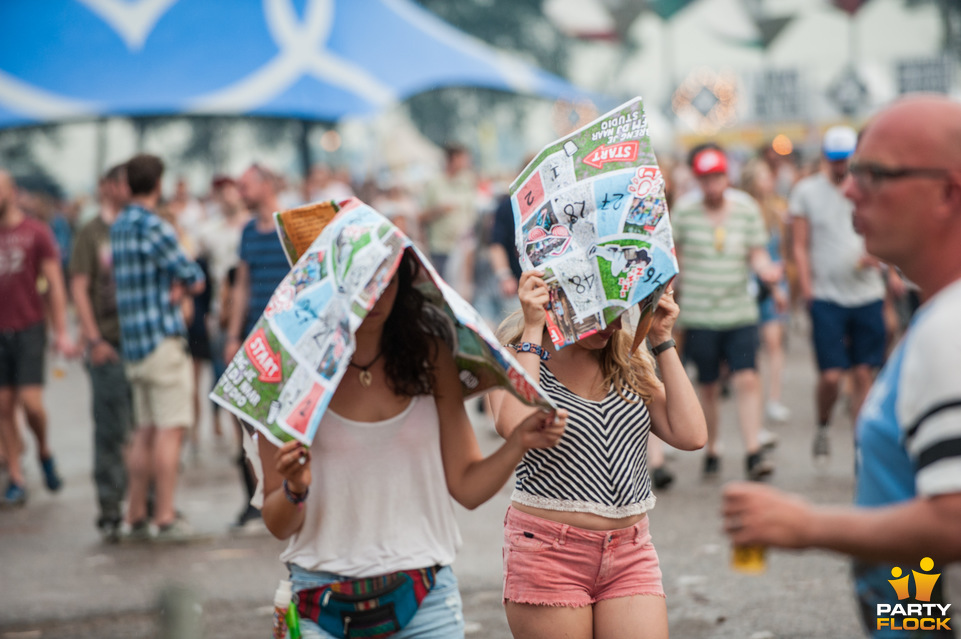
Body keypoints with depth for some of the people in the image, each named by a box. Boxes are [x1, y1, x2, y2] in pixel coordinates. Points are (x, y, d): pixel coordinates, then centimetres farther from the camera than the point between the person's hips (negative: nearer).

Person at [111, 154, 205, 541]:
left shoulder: (119, 228, 14)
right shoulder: (154, 228, -14)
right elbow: (194, 280, -9)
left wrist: (176, 286, 0)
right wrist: (184, 285, 11)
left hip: (134, 344, 9)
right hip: (162, 337, -9)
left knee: (145, 431, 12)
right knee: (170, 429, -6)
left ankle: (136, 516, 12)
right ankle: (165, 519, -8)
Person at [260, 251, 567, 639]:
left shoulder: (429, 357, 4)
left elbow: (467, 487, 5)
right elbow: (278, 526, -3)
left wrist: (519, 443, -10)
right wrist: (295, 491, -24)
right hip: (324, 605, -2)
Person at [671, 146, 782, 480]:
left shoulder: (746, 208, 2)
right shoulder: (684, 210, -1)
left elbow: (756, 253, 5)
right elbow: (674, 257, 8)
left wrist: (765, 269, -17)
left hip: (740, 312, 0)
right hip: (699, 314, 0)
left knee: (747, 380, -12)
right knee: (708, 386, 6)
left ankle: (753, 453, -10)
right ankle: (711, 453, 21)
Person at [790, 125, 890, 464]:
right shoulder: (806, 191, 3)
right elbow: (801, 247, 2)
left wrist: (876, 256, -10)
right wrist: (807, 290, -7)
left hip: (867, 295, 2)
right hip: (826, 296, -2)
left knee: (864, 374, 3)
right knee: (831, 376, -8)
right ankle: (822, 428, 19)